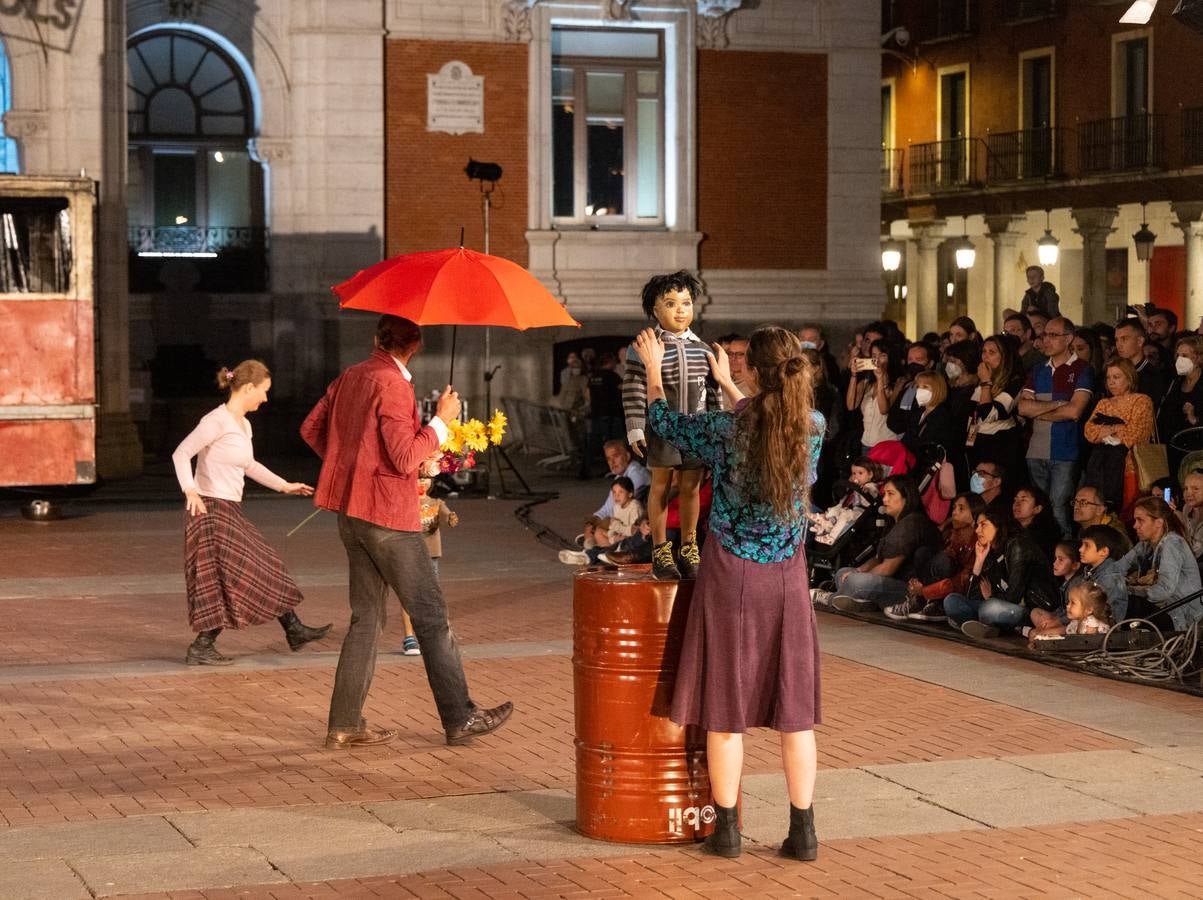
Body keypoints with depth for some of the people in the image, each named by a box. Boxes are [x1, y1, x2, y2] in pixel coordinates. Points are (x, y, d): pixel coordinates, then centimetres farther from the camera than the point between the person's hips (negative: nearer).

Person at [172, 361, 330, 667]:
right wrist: (189, 490, -28)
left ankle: (294, 631, 23)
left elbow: (249, 466, 29)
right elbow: (181, 454, -15)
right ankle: (200, 649, 0)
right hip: (210, 509, -10)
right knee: (228, 581, -7)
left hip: (231, 512, 10)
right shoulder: (218, 420, -14)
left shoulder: (243, 425, 14)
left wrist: (284, 486, 32)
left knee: (263, 568, 14)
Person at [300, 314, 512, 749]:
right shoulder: (392, 386, -16)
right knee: (431, 617, -1)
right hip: (388, 516, -8)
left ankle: (345, 724, 12)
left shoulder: (350, 377, 10)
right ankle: (460, 718, 4)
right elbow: (405, 457, -21)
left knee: (367, 616, 13)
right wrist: (441, 421, -10)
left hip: (351, 513, 9)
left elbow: (311, 428, 18)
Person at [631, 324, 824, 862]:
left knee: (727, 709, 6)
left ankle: (726, 830, 11)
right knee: (794, 708, 7)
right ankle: (802, 832, 9)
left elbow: (664, 421, 3)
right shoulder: (814, 430, -5)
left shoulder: (726, 430, -15)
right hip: (788, 577, 3)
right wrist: (727, 385, 32)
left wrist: (653, 368, 22)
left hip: (732, 576, -2)